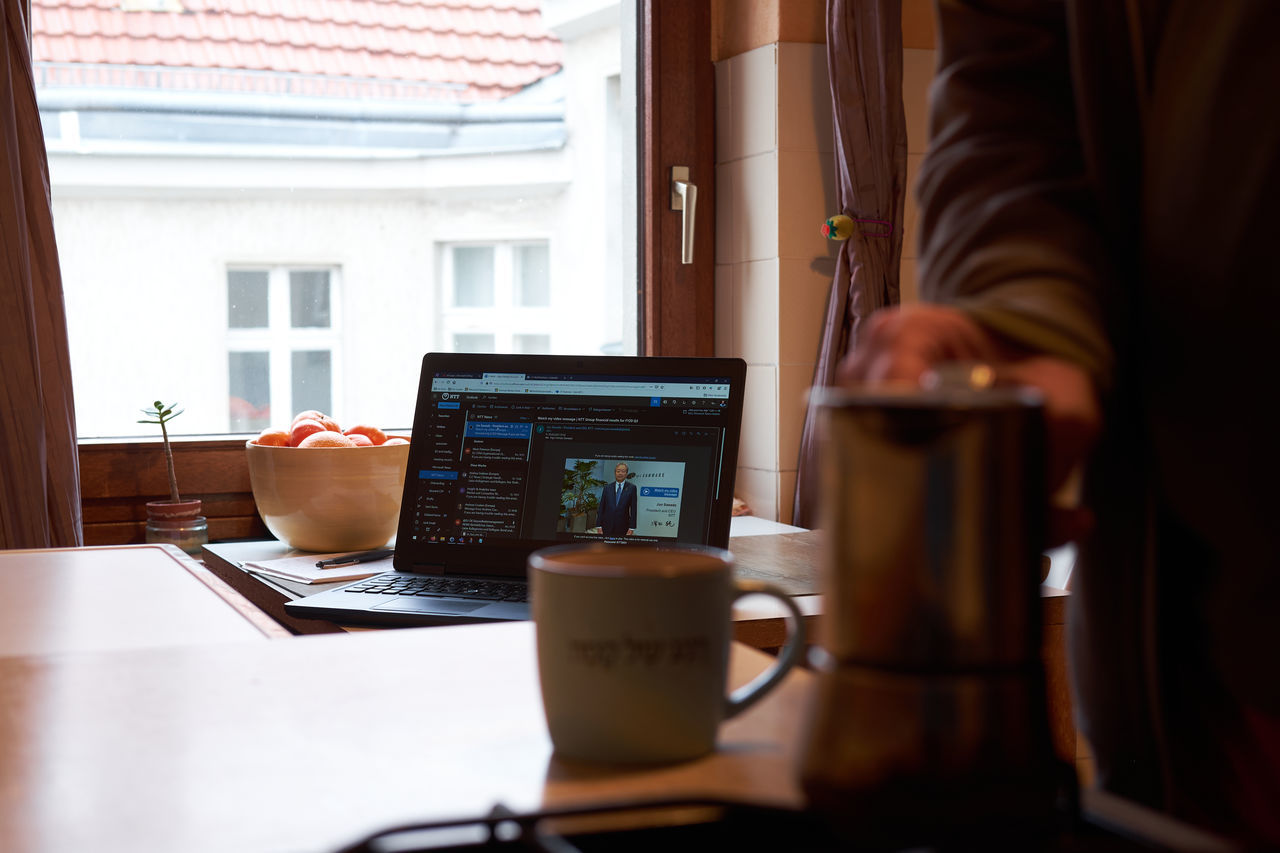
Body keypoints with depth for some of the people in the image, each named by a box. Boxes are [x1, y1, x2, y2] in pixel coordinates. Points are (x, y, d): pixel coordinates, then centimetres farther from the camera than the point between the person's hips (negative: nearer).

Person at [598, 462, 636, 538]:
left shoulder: (631, 488, 3)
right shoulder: (607, 487, 9)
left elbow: (633, 509, 0)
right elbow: (601, 507, 8)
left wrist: (631, 528, -5)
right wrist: (599, 526, 2)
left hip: (623, 528, -2)